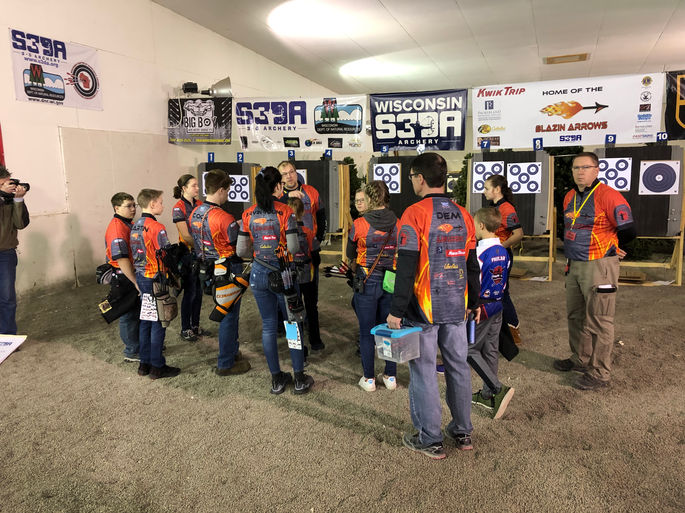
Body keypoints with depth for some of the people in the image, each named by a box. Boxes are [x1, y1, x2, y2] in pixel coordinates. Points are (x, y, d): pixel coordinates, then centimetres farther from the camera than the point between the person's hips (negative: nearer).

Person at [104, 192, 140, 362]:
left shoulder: (129, 224, 12)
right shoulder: (117, 228, -20)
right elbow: (122, 260, -26)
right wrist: (136, 282, -24)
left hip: (134, 275, 10)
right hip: (123, 279, -10)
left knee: (138, 313, 19)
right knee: (129, 315, 2)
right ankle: (132, 352, 14)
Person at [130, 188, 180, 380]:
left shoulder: (135, 226, 9)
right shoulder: (156, 227, -17)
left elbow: (136, 254, 14)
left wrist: (138, 280, 19)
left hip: (140, 277, 9)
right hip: (155, 279, -9)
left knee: (146, 321, 16)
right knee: (158, 323, 1)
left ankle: (144, 363, 25)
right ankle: (157, 367, 8)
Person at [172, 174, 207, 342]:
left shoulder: (200, 205, 9)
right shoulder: (178, 208, -10)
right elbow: (186, 236, -14)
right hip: (188, 253, -6)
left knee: (199, 290, 12)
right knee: (190, 292, -1)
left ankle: (195, 326, 24)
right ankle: (185, 329, 13)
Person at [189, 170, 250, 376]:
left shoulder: (194, 213, 1)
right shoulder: (224, 218, -24)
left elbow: (195, 241, 10)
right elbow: (240, 246, -17)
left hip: (209, 270, 8)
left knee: (227, 312, 23)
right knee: (229, 316, 5)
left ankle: (232, 351, 37)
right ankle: (225, 364, 16)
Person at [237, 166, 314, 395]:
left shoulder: (249, 214, 1)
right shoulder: (285, 212, -11)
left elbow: (242, 251, 1)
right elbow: (293, 248, -15)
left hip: (259, 274, 4)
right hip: (283, 273, -3)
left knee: (268, 326, 13)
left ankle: (277, 379, 21)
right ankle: (299, 379, 16)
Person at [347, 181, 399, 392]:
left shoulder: (359, 224, -11)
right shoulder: (397, 224, -4)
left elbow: (350, 254, 4)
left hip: (367, 282, -3)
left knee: (366, 332, 9)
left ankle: (369, 379, 18)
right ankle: (391, 376, 24)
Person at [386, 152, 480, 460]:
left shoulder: (415, 214, -12)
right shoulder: (463, 215, 7)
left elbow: (406, 268, -16)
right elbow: (472, 264, 12)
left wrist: (397, 310, -12)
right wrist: (474, 302, 22)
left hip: (424, 308, -6)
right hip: (456, 307, 6)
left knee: (423, 371, 5)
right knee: (458, 366, 16)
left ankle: (430, 440, 15)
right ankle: (462, 432, 29)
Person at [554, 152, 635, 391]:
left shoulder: (609, 196, -15)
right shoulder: (569, 197, 10)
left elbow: (628, 232, -16)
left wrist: (605, 249, 0)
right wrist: (572, 256, 14)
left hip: (599, 267, -8)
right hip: (574, 266, 8)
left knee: (598, 322, -2)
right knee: (575, 316, 18)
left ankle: (599, 374, 9)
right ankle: (580, 359, 35)